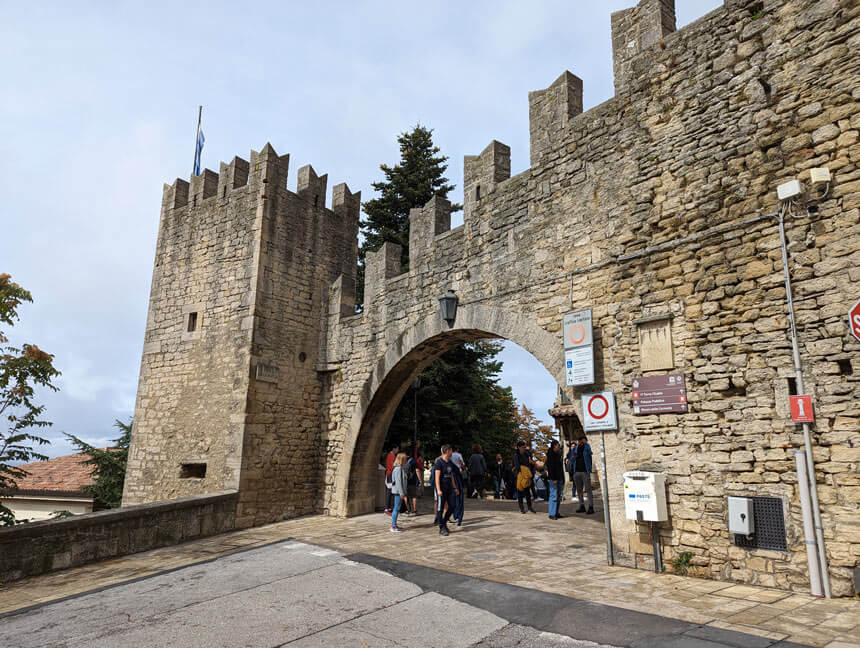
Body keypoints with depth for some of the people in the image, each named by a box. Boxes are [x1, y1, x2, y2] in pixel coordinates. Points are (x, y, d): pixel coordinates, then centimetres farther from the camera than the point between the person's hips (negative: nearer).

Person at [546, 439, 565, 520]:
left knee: (558, 496, 11)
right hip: (554, 479, -9)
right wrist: (553, 479, -20)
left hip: (559, 478, 9)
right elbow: (550, 467, -15)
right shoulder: (550, 454, -8)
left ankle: (556, 513, 17)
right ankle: (552, 514, -6)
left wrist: (562, 479, 17)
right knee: (553, 495, -9)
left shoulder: (557, 455, 17)